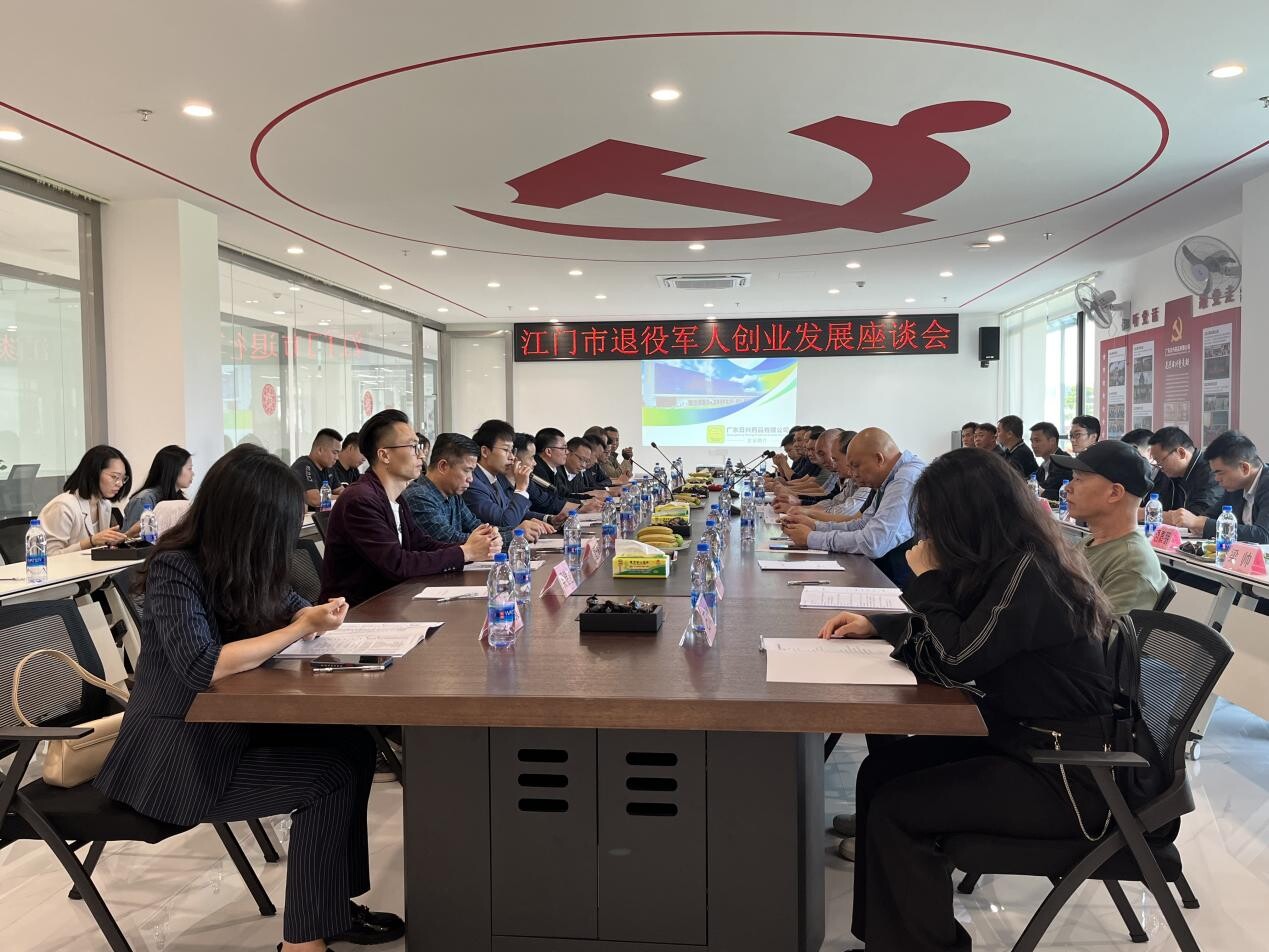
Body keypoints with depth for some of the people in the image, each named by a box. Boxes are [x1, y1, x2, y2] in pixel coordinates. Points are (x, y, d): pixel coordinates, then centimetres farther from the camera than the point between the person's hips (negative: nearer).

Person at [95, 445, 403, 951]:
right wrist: (303, 628, -26)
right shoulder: (176, 568, -22)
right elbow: (202, 666, -32)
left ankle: (332, 902, 5)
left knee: (354, 744, -8)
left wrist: (318, 613, -10)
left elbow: (289, 604, 15)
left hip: (227, 722, 8)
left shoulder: (242, 562, 1)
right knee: (331, 776, -18)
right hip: (176, 750, -8)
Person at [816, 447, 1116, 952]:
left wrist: (927, 578, -13)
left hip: (1065, 773, -9)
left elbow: (953, 660, -24)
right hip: (1021, 737, 9)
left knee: (896, 808, -15)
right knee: (879, 771, 1)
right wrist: (875, 625, 10)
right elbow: (953, 633, 21)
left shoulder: (1030, 572, -23)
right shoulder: (1011, 560, 5)